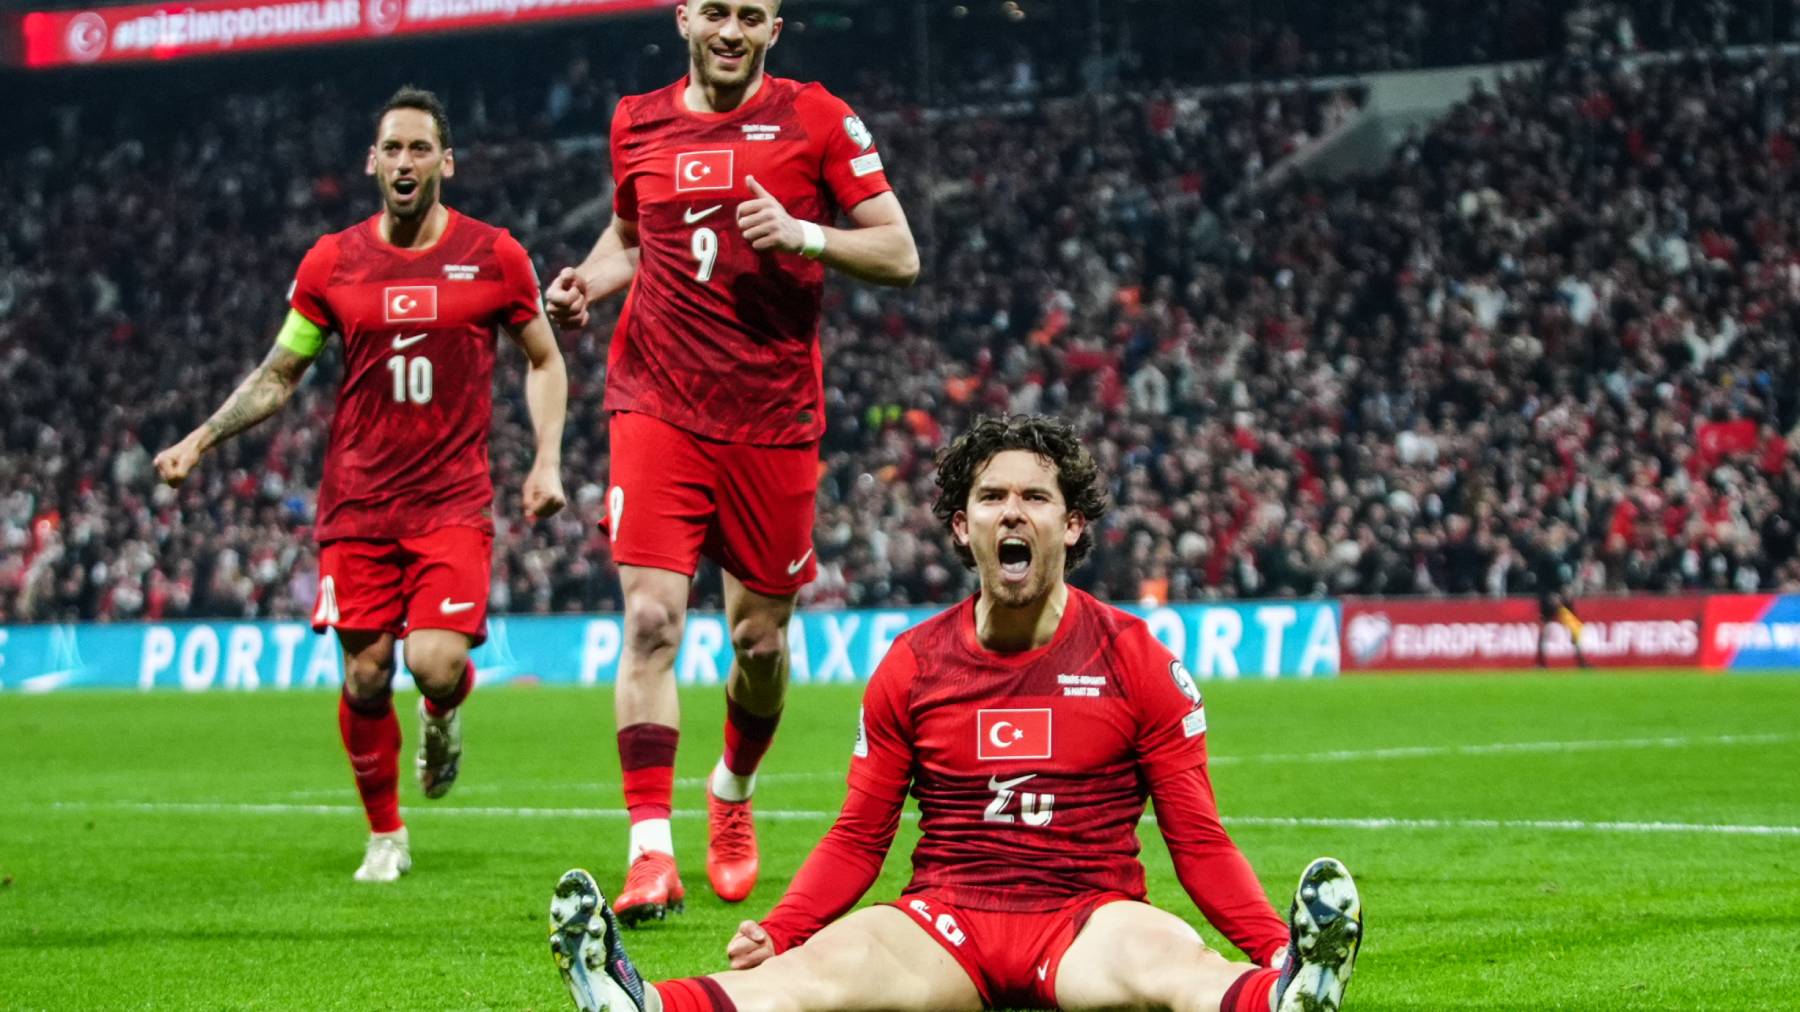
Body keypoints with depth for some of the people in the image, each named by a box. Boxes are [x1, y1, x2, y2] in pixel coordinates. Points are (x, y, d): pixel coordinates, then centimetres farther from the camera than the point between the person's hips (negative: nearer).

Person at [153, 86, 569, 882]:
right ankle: (385, 836, 20)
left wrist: (546, 462, 0)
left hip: (454, 499, -2)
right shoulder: (332, 263, 4)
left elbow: (544, 361, 12)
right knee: (364, 675, 0)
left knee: (436, 661, -18)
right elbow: (278, 375, 12)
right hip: (358, 499, 2)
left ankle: (445, 710, 20)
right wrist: (201, 439, 1)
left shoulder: (494, 256, 1)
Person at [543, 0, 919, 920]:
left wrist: (803, 236, -18)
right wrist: (592, 281, 5)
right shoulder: (637, 124, 8)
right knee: (651, 619, -14)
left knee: (761, 638, 8)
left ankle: (733, 794, 38)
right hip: (657, 408, 1)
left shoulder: (815, 120, -1)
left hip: (772, 419, -1)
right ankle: (651, 854, -15)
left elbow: (900, 256, -2)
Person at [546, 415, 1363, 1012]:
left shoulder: (1134, 658, 5)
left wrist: (1276, 946, -11)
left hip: (1087, 920, -1)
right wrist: (775, 932, -5)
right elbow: (858, 838, 13)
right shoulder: (912, 665, 10)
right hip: (945, 921, 1)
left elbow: (1197, 841, 6)